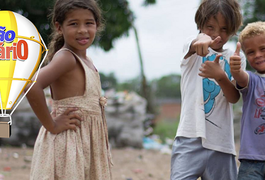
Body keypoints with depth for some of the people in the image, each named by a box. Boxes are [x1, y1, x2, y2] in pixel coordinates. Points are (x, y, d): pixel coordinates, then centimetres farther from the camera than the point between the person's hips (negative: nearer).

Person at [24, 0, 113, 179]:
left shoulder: (86, 62, 11)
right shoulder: (66, 57, -15)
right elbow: (32, 85, -31)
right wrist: (51, 125, -21)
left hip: (89, 144, 9)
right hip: (67, 143, -9)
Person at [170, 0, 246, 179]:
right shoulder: (193, 47, 5)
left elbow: (234, 97, 0)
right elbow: (193, 46, -21)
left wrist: (220, 76, -22)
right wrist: (201, 39, -47)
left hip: (222, 143, 3)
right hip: (190, 137, -3)